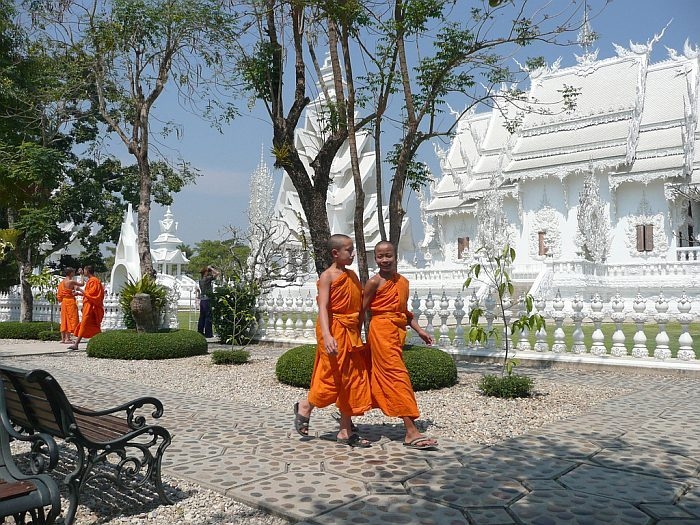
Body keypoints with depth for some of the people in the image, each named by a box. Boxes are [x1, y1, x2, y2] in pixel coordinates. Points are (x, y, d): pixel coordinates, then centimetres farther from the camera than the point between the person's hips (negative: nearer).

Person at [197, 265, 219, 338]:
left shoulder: (200, 279, 11)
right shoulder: (207, 278, -12)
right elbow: (217, 273, -13)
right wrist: (211, 268, -4)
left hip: (202, 299, 8)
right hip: (207, 299, -8)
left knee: (202, 317, 12)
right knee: (208, 317, -4)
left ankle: (200, 332, 16)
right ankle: (208, 333, -3)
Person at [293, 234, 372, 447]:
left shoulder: (352, 275, 13)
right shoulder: (328, 276, -9)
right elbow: (323, 307, -18)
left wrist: (357, 332, 12)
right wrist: (326, 336, -30)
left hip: (351, 333, 8)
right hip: (334, 331, -8)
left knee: (352, 379, 8)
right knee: (331, 377, -3)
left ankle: (346, 431, 16)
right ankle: (304, 407, 25)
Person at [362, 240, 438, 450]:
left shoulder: (403, 281, 13)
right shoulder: (375, 282, -7)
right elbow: (362, 310, -4)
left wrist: (419, 330, 11)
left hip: (397, 332, 8)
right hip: (381, 331, -8)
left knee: (379, 378, 15)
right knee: (398, 376, -11)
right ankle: (411, 433, -10)